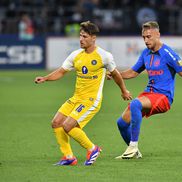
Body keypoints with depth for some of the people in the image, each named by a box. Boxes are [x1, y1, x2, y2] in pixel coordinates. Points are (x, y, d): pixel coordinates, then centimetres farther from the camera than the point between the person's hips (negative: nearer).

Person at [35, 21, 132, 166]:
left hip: (91, 100, -7)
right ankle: (68, 156, 9)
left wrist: (124, 91, 19)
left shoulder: (104, 56, -9)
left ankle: (92, 149, 1)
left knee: (68, 126, -18)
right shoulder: (76, 55, 6)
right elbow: (61, 72, 13)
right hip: (76, 98, 7)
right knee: (56, 123, -2)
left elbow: (115, 74, 6)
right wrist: (45, 78, -4)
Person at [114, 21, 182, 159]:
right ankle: (134, 153, 26)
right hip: (149, 93, 8)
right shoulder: (146, 53, 11)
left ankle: (133, 146, -27)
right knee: (122, 122, 2)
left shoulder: (167, 53, -11)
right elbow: (133, 72, 23)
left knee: (135, 104, -34)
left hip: (163, 96, -8)